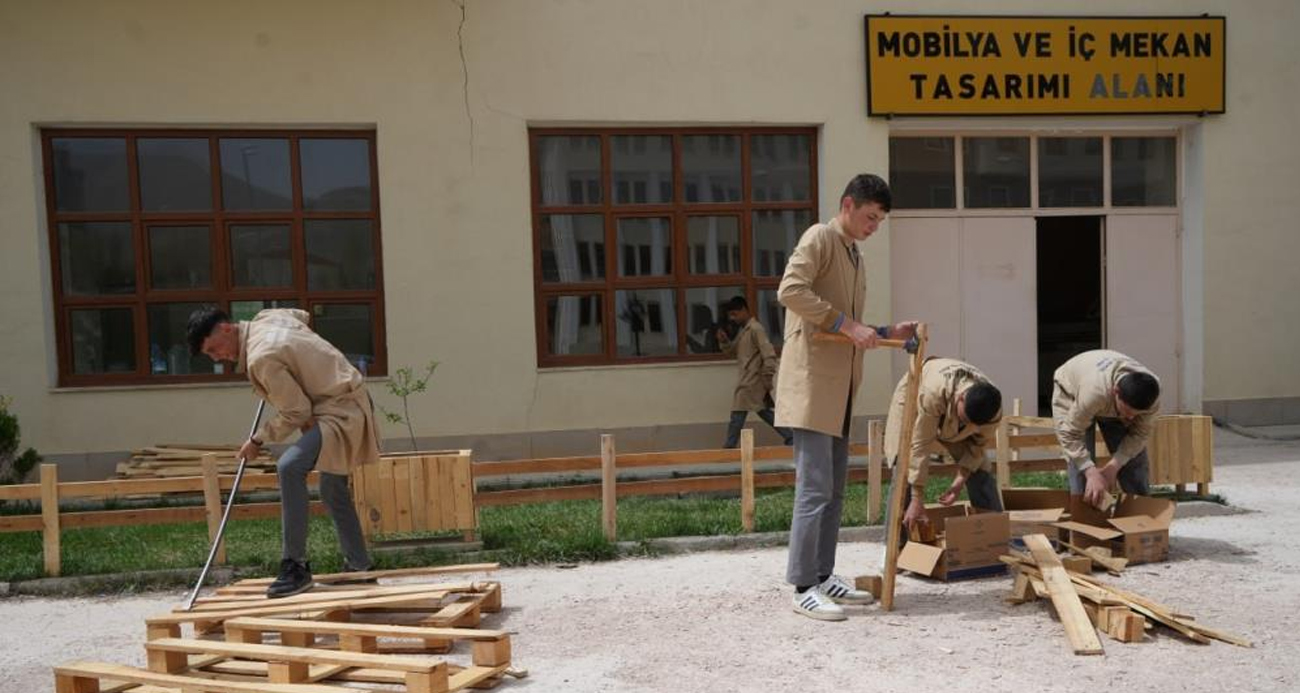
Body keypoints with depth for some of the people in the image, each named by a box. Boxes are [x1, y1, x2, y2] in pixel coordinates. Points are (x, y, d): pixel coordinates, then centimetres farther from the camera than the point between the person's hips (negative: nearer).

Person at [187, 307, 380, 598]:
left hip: (340, 413, -11)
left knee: (290, 467, -27)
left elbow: (295, 413, -18)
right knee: (333, 491, 20)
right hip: (349, 403, 11)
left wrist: (257, 440, -5)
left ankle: (296, 566, -21)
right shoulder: (266, 317, 4)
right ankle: (358, 565, 32)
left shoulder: (262, 358, -23)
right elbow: (302, 316, 27)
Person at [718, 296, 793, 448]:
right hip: (748, 381, 10)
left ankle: (729, 446, 3)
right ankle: (790, 437, 16)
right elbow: (732, 353, 20)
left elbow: (769, 354, -18)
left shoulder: (755, 329, -13)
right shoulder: (743, 330, 16)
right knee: (763, 411, 13)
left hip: (752, 381, -10)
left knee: (737, 415, -4)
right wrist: (724, 341, 2)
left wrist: (767, 378, -19)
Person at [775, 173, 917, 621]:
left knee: (834, 488, 12)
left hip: (839, 388, 9)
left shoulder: (855, 257, 23)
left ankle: (824, 577, 20)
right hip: (812, 382, -9)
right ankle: (803, 589, -1)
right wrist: (847, 324, -21)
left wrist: (887, 333, 10)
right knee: (815, 488, -9)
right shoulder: (820, 238, -4)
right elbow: (790, 290, -21)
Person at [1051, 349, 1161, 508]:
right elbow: (1071, 434, -37)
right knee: (1080, 466, -19)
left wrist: (1114, 466, -29)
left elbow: (1140, 433, -19)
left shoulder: (1150, 394, -32)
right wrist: (1092, 473, -46)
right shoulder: (1094, 391, -46)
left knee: (1134, 461, -1)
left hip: (1113, 404, 4)